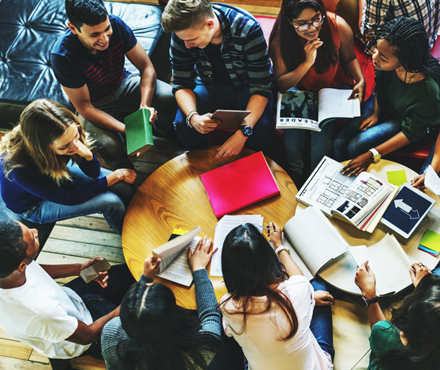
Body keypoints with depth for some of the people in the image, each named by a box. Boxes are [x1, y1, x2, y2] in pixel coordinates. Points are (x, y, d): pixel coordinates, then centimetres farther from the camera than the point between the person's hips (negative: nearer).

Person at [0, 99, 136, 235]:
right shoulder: (20, 168, -42)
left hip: (58, 175, 5)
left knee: (125, 188, -6)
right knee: (112, 202, -17)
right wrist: (117, 176, -24)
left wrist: (88, 155, -37)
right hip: (34, 205, -5)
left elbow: (93, 173, -13)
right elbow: (70, 198, -29)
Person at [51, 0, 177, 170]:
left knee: (170, 97, -22)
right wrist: (126, 129, -36)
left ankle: (162, 132, 14)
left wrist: (145, 104, -33)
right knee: (110, 146, -32)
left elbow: (147, 67, -16)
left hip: (123, 85, 3)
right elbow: (84, 107, -25)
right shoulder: (62, 56, -32)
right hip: (94, 105, -3)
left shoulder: (116, 25, -23)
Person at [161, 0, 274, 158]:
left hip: (246, 85, -2)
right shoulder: (181, 33, -20)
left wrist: (243, 132, -41)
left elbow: (261, 87, -28)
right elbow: (182, 84, -12)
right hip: (211, 85, 3)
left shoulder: (248, 29, -31)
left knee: (262, 130, -31)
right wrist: (193, 116, -35)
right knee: (183, 125, -25)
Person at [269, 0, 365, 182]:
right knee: (292, 136, -20)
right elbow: (281, 84, -18)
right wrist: (307, 63, -31)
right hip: (299, 91, 1)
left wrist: (360, 81, -18)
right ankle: (295, 180, 12)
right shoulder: (280, 39, -21)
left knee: (322, 134, -23)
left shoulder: (338, 27, -20)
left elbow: (349, 58, 0)